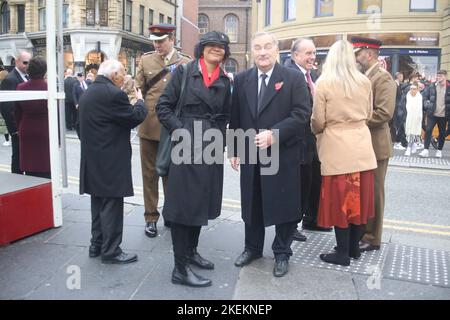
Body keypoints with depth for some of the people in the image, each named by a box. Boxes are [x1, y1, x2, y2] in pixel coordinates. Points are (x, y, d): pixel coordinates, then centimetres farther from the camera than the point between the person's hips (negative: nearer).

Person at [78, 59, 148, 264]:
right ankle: (110, 251, 7)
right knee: (112, 205, -1)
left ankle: (97, 245, 26)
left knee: (99, 203, 17)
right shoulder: (113, 94, -17)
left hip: (92, 160, 9)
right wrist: (140, 101, 5)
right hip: (110, 161, -9)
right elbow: (135, 117, -12)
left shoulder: (87, 94, 13)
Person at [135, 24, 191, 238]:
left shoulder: (185, 63, 2)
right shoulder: (146, 60, 7)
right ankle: (151, 217, 18)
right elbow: (138, 90, 10)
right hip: (149, 126, 1)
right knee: (150, 173, 7)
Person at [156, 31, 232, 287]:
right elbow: (163, 106, -5)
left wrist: (218, 139, 4)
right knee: (184, 202, -3)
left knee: (202, 201, 14)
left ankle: (191, 251, 32)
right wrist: (181, 131, -15)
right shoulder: (184, 72, -2)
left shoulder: (225, 81, 12)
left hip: (211, 149, 6)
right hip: (186, 146, -5)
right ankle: (181, 268, 4)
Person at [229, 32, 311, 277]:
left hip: (282, 156, -3)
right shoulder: (241, 80, 7)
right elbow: (235, 118, 8)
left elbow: (302, 114, -11)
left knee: (283, 206, 7)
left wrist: (274, 134, -21)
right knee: (252, 204, 15)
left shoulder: (294, 78, -4)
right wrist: (234, 150, 4)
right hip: (250, 155, 3)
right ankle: (252, 247, 34)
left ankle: (282, 253, 26)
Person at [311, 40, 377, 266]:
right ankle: (354, 247, 26)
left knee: (339, 200, 4)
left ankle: (343, 253, 12)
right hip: (362, 147, 5)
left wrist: (317, 131, 15)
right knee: (358, 199, 13)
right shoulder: (365, 82, 3)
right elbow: (368, 116, 12)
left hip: (337, 148, -4)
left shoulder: (324, 83, -9)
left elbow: (318, 122, -7)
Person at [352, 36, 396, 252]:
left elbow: (384, 113, -22)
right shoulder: (362, 78, 13)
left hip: (375, 145, -8)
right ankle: (359, 232, 28)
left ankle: (371, 238, 14)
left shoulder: (383, 77, -13)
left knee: (372, 192, 2)